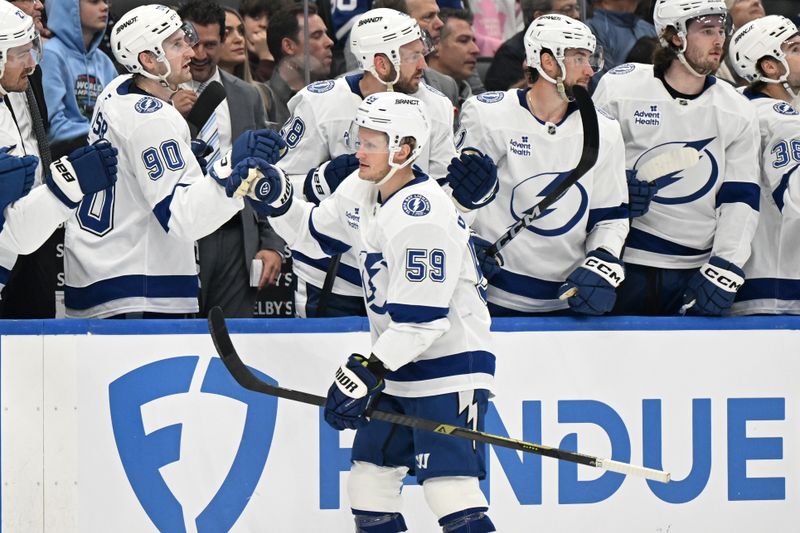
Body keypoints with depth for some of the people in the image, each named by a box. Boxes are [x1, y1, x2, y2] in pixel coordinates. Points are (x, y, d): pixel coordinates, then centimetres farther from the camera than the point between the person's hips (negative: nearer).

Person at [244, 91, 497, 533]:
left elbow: (420, 318, -26)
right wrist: (277, 199, 3)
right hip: (397, 367, 9)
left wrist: (367, 372, -25)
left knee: (449, 487, -18)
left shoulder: (423, 217, -24)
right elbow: (314, 232, 21)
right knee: (369, 477, 10)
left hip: (448, 368, -9)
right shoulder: (361, 191, 4)